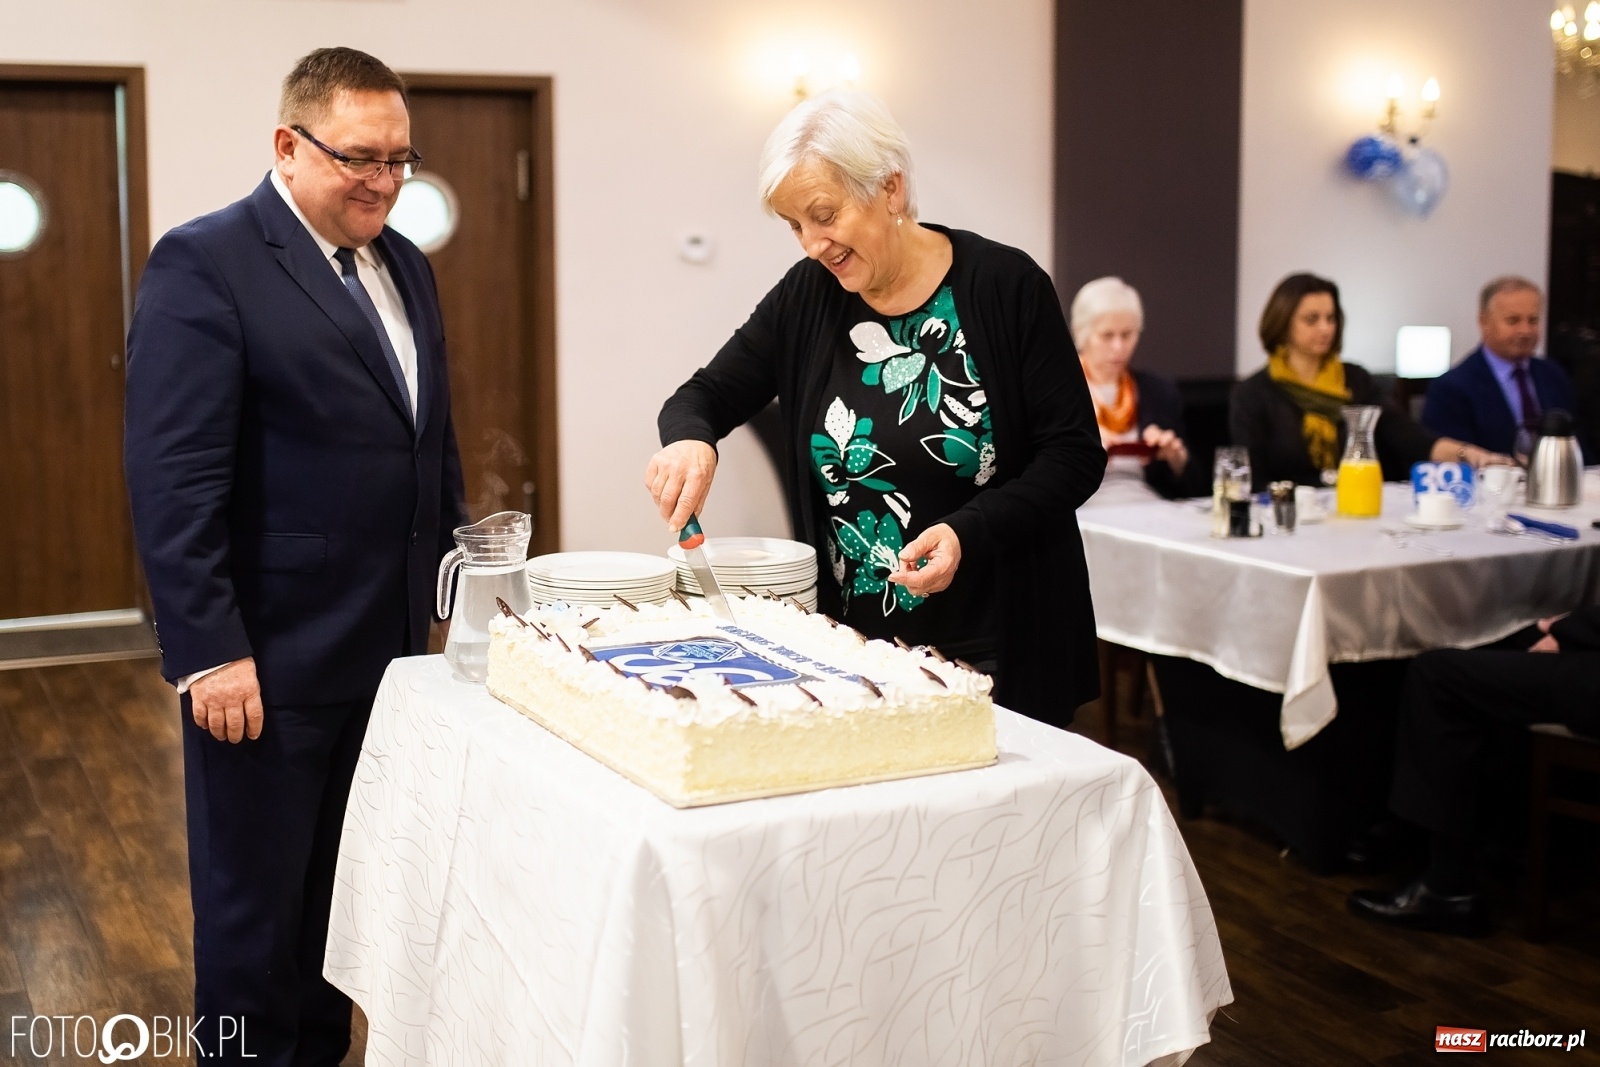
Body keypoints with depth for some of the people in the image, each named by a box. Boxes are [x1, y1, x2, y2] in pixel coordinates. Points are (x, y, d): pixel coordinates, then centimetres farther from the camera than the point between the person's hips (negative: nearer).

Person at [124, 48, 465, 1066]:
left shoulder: (404, 265, 12)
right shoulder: (204, 263, -12)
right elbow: (174, 477, -17)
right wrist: (210, 650, -20)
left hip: (388, 649, 7)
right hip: (267, 659, -7)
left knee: (342, 893, 17)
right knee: (256, 907, 8)